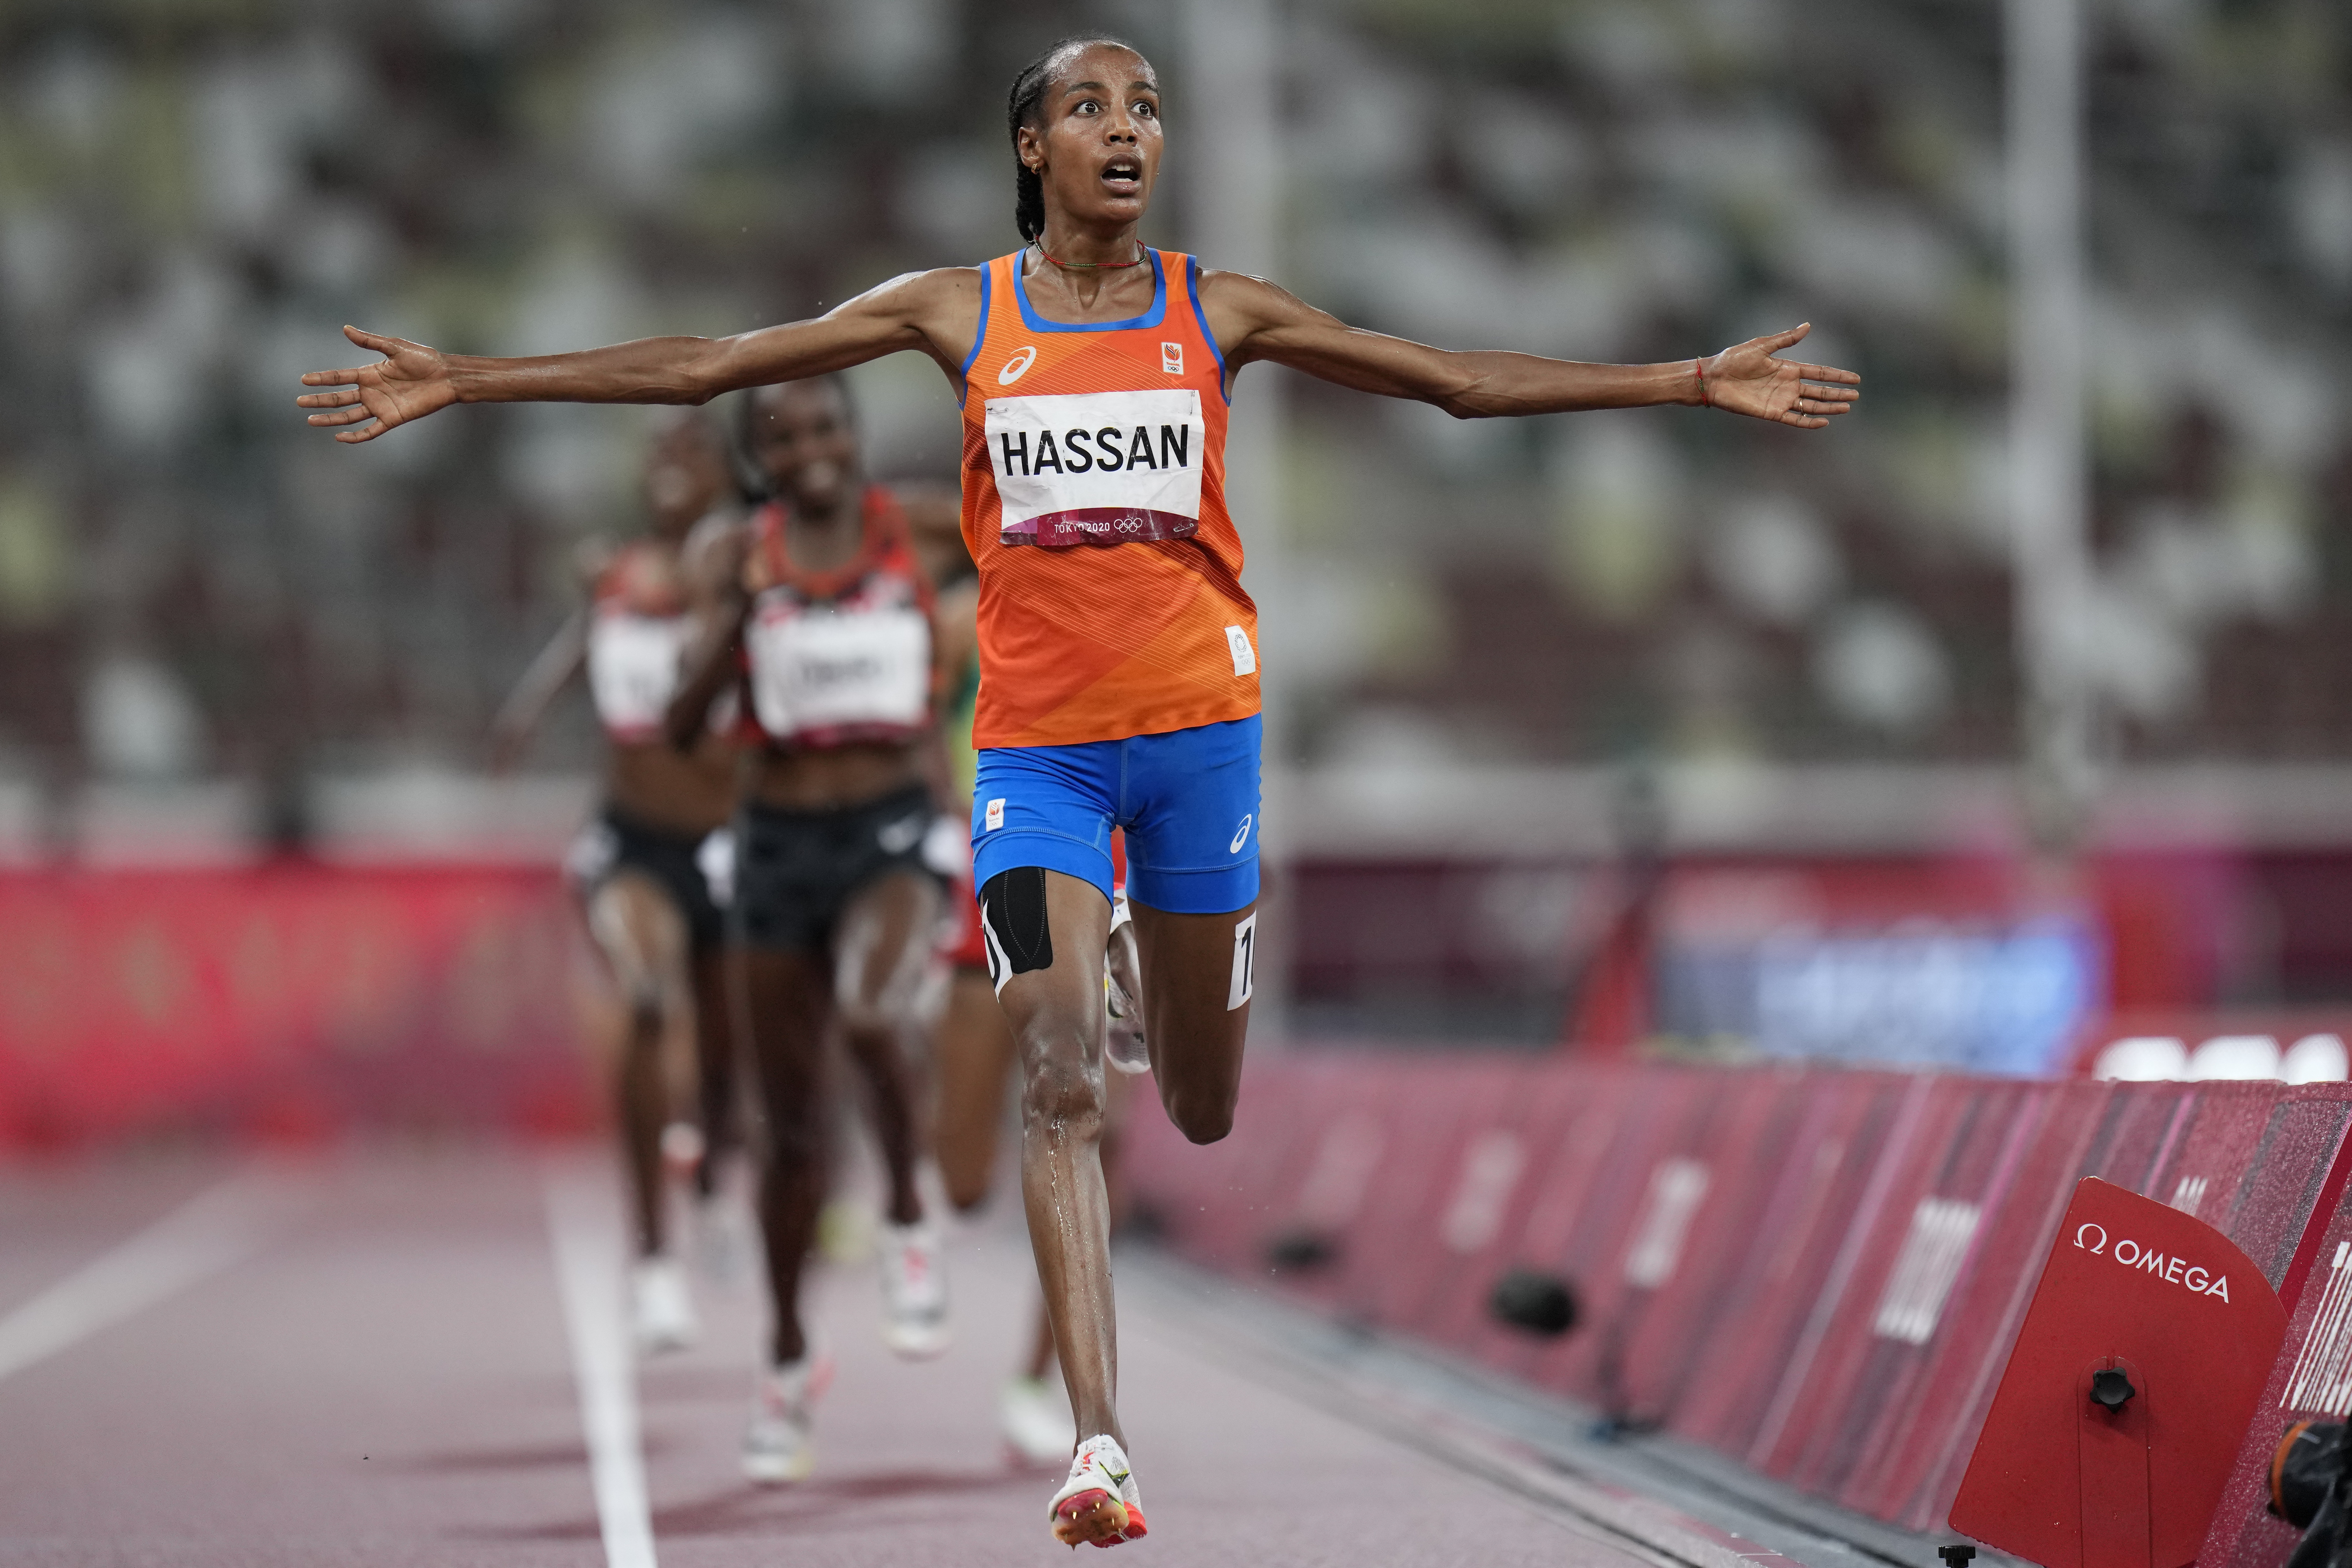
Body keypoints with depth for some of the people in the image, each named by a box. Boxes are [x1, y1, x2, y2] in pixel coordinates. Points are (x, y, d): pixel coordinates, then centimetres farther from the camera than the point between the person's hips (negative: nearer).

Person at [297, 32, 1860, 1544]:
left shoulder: (1217, 313, 4)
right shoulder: (960, 314, 2)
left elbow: (1462, 379, 6)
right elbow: (702, 366, 2)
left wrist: (1696, 382, 1)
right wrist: (459, 383, -2)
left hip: (1199, 718, 1)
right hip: (1035, 737, -1)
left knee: (1204, 1108, 11)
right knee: (1063, 1085, -15)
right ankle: (1100, 1444, -18)